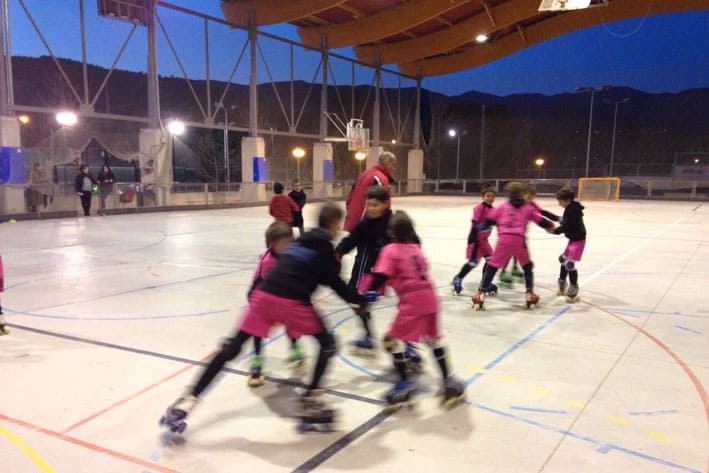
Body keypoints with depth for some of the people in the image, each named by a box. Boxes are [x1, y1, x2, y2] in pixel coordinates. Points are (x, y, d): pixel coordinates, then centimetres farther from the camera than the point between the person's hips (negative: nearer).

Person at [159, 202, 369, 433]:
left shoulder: (301, 240, 26)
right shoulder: (324, 246, 6)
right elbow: (336, 283, 4)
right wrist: (361, 301, 16)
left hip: (264, 294, 6)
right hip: (291, 301, -6)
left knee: (231, 349, 9)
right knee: (327, 344, 13)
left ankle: (188, 400, 8)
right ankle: (310, 402, 7)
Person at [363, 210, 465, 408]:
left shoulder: (390, 250, -1)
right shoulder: (415, 248, 18)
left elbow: (381, 275, -13)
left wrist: (370, 291, -13)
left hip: (412, 301, -7)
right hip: (429, 297, 7)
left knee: (393, 339, 4)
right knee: (433, 339, 22)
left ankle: (405, 383, -1)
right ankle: (448, 381, 25)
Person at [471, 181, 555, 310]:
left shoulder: (502, 207, 19)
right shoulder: (528, 208, 18)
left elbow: (490, 221, 15)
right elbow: (541, 220, 20)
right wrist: (551, 226, 38)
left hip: (503, 240, 0)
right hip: (519, 240, 0)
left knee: (492, 266, 5)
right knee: (527, 266, 21)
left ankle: (480, 294, -4)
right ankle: (530, 294, 20)